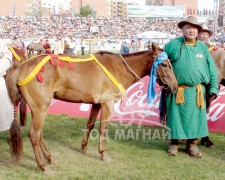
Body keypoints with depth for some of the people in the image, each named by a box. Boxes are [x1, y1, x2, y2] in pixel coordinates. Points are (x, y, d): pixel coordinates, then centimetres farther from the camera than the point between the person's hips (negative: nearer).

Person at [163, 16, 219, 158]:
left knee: (195, 119, 6)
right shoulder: (172, 45, 1)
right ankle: (174, 143, 22)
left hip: (197, 92, 2)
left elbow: (212, 69, 8)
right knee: (176, 118, 6)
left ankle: (192, 145, 20)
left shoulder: (203, 47, 7)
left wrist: (214, 87, 2)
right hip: (176, 91, -2)